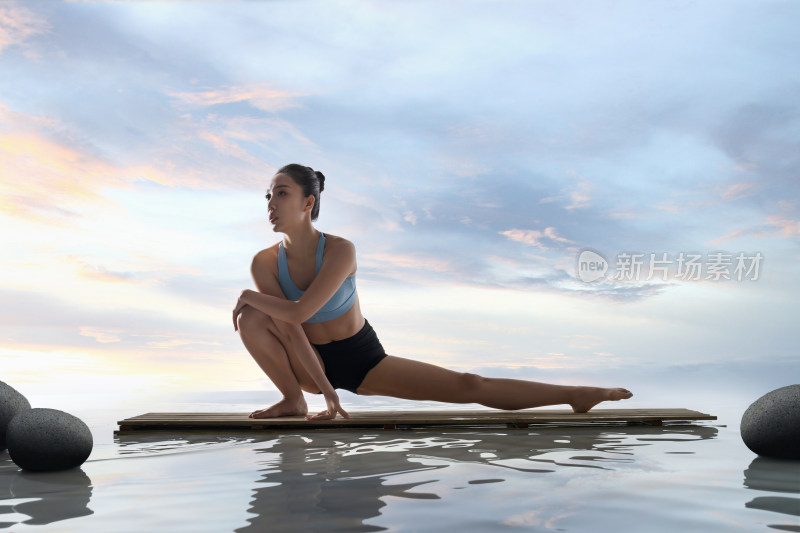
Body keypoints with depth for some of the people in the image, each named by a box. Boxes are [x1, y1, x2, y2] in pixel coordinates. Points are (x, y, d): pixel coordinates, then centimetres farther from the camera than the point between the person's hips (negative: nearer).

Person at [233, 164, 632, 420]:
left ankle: (577, 395, -4)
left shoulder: (339, 250, -24)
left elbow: (298, 311, -33)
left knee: (467, 386, -12)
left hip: (365, 360, -3)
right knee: (250, 318, -23)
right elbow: (288, 328, -16)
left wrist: (251, 295, -16)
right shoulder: (265, 263, -12)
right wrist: (323, 388, -22)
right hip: (313, 363, 3)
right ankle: (292, 400, -6)